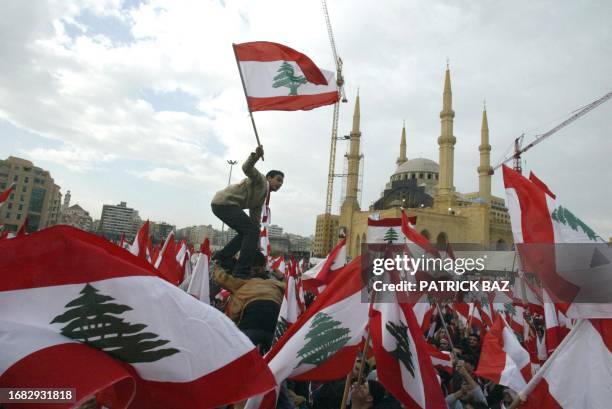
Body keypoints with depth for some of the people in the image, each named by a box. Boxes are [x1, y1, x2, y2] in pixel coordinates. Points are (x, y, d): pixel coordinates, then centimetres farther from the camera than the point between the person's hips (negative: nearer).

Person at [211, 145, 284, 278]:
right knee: (252, 231, -14)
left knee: (247, 233, 19)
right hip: (225, 202, -10)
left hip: (220, 204, 10)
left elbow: (255, 220, 25)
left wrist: (256, 246, 24)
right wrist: (256, 155, -40)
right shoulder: (261, 180, 0)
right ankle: (241, 272, -15)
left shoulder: (262, 197, 24)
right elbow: (247, 168, -20)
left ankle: (219, 259, 24)